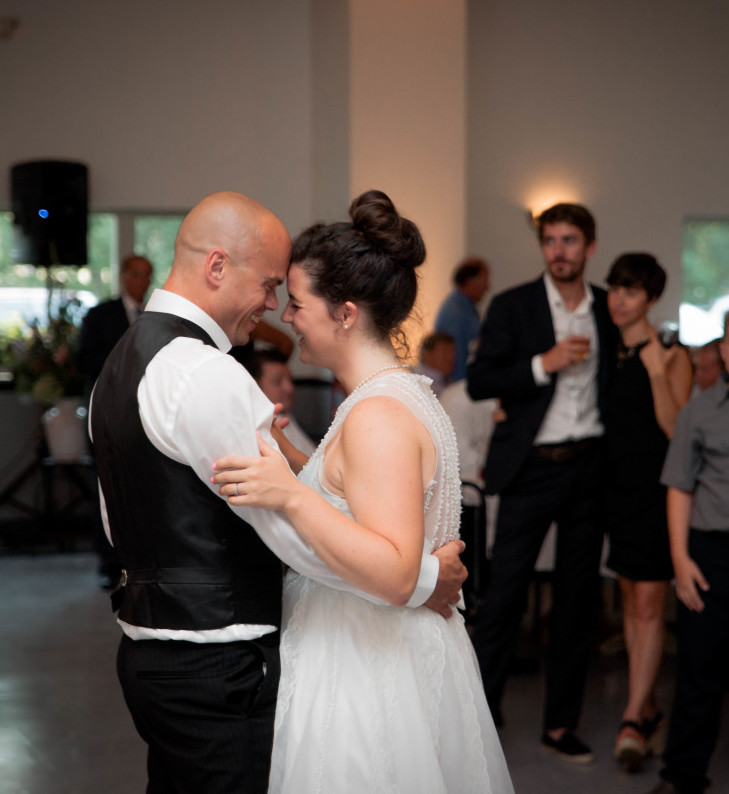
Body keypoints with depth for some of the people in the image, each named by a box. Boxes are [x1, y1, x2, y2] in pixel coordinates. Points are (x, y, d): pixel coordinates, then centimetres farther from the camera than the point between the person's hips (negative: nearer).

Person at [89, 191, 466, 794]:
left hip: (150, 651, 10)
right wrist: (425, 580, -11)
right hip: (218, 671, -10)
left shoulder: (120, 363, 12)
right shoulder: (206, 375, -21)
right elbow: (297, 533, -22)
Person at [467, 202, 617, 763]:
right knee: (505, 593, -5)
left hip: (589, 465, 4)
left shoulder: (608, 309, 7)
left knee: (577, 599, 9)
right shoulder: (513, 307, -3)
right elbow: (479, 382, -8)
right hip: (533, 467, -3)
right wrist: (544, 364, -18)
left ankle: (562, 724, 19)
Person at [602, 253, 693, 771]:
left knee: (649, 604, -6)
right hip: (617, 486, 6)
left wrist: (657, 373, -25)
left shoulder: (672, 356, -7)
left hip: (656, 489, -6)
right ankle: (649, 712, 21)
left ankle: (633, 721, -4)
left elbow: (676, 428, -13)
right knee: (632, 601, 11)